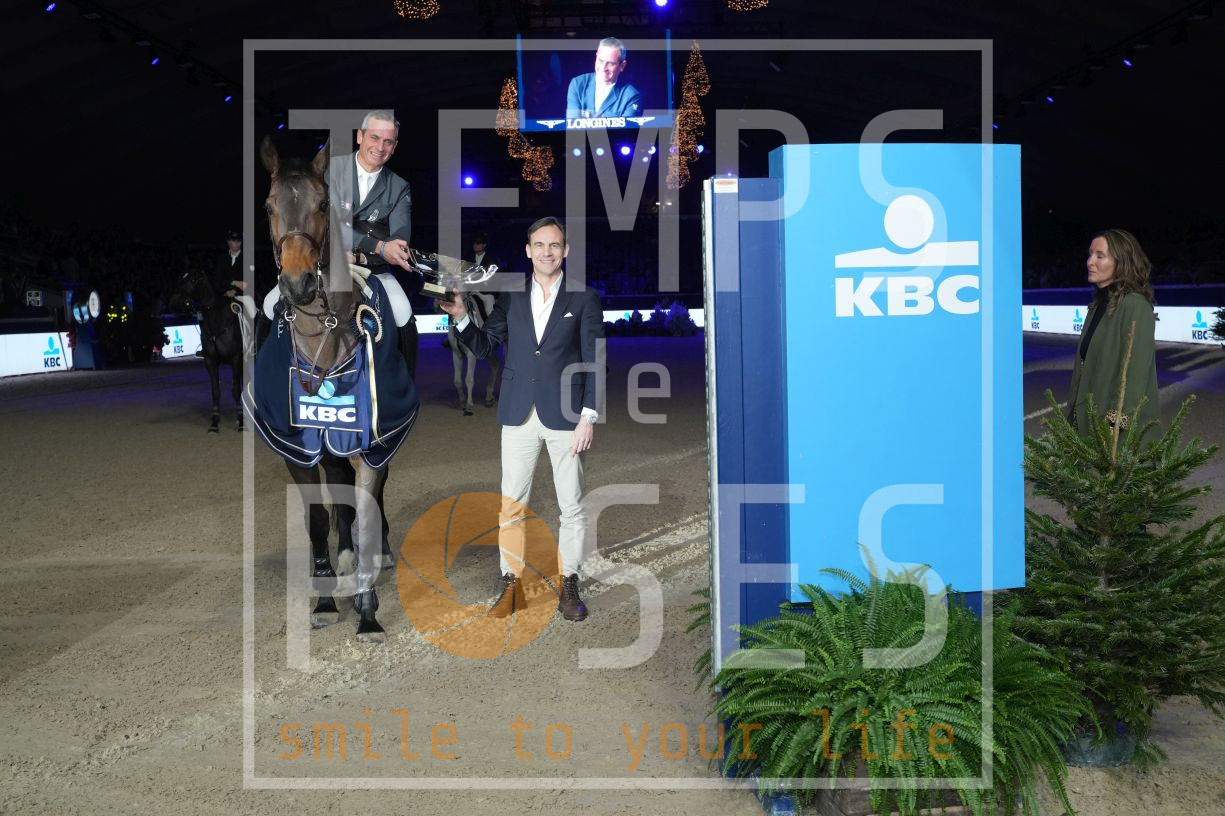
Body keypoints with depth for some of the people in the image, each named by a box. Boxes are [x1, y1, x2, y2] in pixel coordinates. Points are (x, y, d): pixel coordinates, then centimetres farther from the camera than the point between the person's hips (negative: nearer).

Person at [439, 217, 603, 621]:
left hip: (565, 414, -2)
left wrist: (588, 417, -8)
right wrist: (461, 318, -5)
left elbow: (593, 361, -1)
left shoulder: (583, 298, 2)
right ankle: (511, 586, 12)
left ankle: (568, 586, 16)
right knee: (511, 504, 3)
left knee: (572, 506, 4)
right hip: (519, 415, 2)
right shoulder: (510, 298, 9)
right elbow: (485, 346, 12)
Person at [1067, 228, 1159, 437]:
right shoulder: (1100, 304, 11)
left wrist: (1117, 424, -21)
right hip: (1090, 419, 8)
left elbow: (1136, 371, -18)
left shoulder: (1135, 306, -14)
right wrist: (1075, 413, 13)